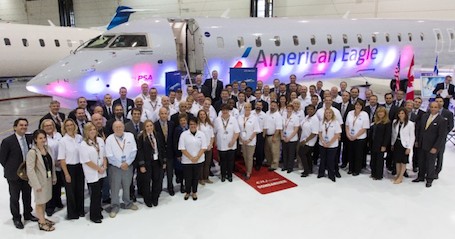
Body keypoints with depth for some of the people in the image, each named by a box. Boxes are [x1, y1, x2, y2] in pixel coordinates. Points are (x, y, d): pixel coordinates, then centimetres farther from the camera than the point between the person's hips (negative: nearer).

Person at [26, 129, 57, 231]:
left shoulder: (47, 148, 1)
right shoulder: (32, 152, -18)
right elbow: (30, 170, -19)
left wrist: (54, 177, 10)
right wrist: (36, 184, -19)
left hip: (48, 179, 6)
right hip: (40, 181, -6)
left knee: (44, 200, 19)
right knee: (40, 201, 7)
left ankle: (42, 218, 34)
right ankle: (42, 223, 19)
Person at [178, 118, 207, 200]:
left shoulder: (201, 134, -1)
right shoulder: (184, 134, -5)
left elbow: (203, 147, -4)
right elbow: (182, 148, -9)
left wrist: (196, 157, -14)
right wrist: (191, 158, -15)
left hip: (198, 160, 1)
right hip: (187, 161, -1)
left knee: (196, 177, 11)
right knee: (188, 178, 8)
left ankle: (194, 192, 29)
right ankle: (187, 192, 29)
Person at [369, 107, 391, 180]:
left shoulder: (387, 123, -9)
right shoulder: (375, 121, 11)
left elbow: (387, 135, -13)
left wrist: (384, 145, -17)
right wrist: (369, 142, 12)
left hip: (380, 145, -6)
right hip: (373, 144, 7)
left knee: (379, 159, 3)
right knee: (373, 159, 11)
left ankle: (379, 175, 13)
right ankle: (373, 173, 23)